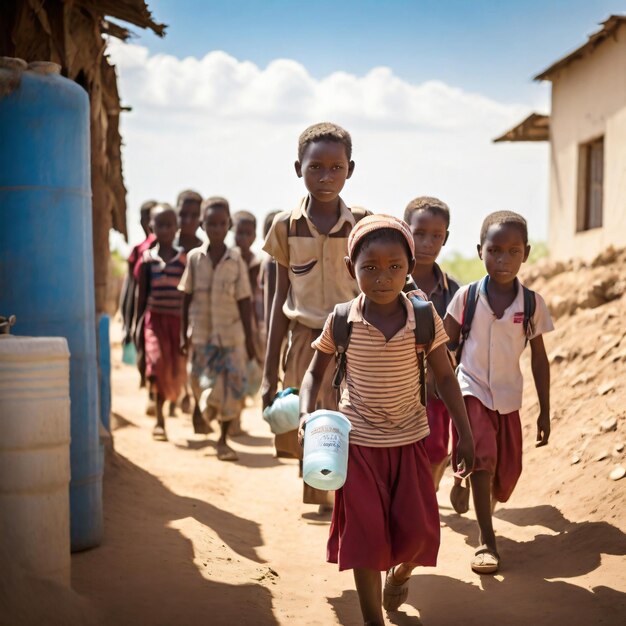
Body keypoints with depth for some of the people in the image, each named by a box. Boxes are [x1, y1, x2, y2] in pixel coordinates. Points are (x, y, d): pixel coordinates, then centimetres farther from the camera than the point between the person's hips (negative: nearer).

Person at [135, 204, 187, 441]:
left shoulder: (185, 258, 3)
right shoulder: (147, 259, 3)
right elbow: (142, 293, 7)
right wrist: (138, 322, 6)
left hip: (179, 318, 1)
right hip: (155, 317, -1)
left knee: (180, 366, 4)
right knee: (157, 360, -16)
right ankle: (159, 418, -8)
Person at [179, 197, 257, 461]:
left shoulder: (236, 261, -2)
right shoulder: (195, 258, -1)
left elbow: (244, 302, 0)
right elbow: (187, 298, 4)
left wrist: (249, 338, -1)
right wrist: (184, 333, 3)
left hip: (231, 334, 0)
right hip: (201, 334, 0)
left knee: (232, 385, -3)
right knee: (204, 385, 3)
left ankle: (223, 440, 10)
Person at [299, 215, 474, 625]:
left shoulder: (424, 318, -10)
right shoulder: (341, 321, -10)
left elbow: (445, 378, -2)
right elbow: (316, 373, 2)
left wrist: (465, 434, -3)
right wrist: (307, 414, -15)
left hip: (409, 439, 1)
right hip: (358, 441, -1)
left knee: (417, 529, 3)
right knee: (366, 532, 2)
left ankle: (401, 572, 39)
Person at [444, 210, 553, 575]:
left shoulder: (533, 304, -5)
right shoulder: (467, 296, -8)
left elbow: (539, 359, 2)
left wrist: (545, 411, 4)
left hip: (508, 397, 2)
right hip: (472, 391, -2)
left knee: (508, 471, 9)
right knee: (484, 456, -22)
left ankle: (485, 514, 44)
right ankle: (487, 541, -13)